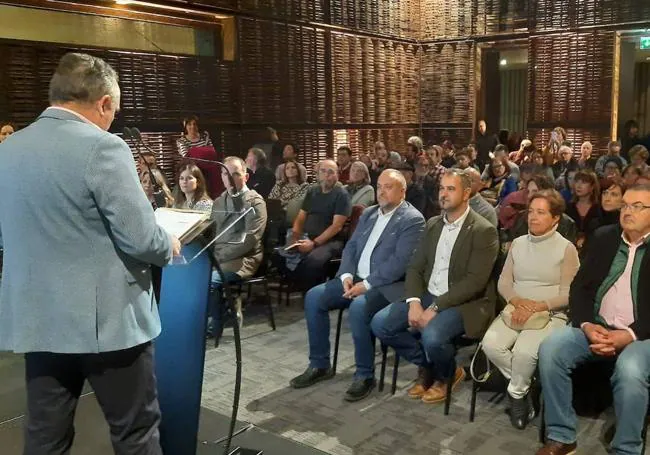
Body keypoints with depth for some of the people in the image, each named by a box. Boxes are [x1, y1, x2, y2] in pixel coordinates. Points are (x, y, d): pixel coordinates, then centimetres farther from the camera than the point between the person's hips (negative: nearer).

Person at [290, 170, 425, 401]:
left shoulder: (413, 220, -8)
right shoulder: (368, 213, 15)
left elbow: (400, 262, -18)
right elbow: (351, 246, 13)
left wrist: (366, 284, -22)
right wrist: (347, 275, -6)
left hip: (386, 285, -7)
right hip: (355, 279, 7)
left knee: (358, 307, -35)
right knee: (313, 297, -10)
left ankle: (365, 375, -16)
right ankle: (319, 365, 2)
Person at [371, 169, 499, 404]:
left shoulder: (484, 231, -10)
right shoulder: (433, 224, 11)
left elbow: (475, 281, -18)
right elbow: (415, 268, 8)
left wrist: (435, 308, -23)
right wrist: (414, 302, -11)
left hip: (464, 303, -6)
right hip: (427, 296, 6)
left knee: (432, 335, -34)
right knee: (380, 323, -12)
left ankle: (446, 375, 3)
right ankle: (427, 365, 10)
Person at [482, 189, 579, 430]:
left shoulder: (566, 248, -2)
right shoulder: (518, 243, 11)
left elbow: (568, 294, -6)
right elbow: (504, 282, 9)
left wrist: (536, 307, -19)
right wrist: (518, 302, -12)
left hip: (550, 314, -4)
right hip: (515, 310, 4)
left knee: (524, 351, -32)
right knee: (490, 344, -23)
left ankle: (517, 393, -1)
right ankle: (525, 382, 2)